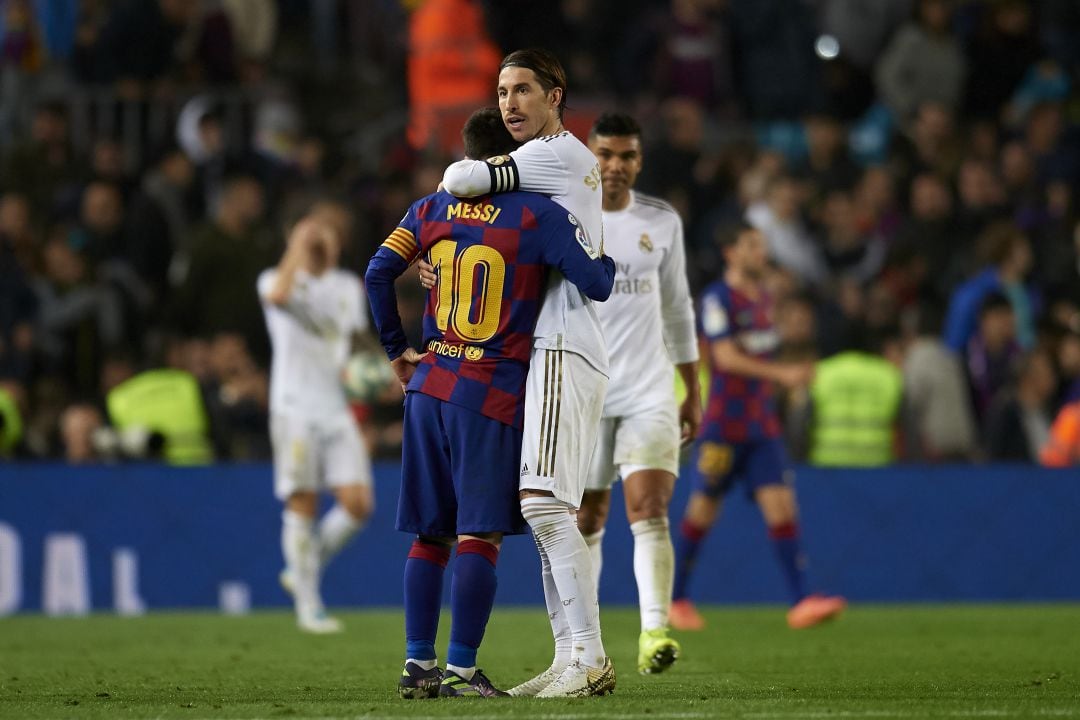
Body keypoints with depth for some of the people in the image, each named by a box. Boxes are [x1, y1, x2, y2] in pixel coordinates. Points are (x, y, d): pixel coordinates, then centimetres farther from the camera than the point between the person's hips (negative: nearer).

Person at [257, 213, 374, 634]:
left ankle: (305, 569, 17)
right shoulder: (275, 280, -1)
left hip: (337, 408, 5)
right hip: (294, 407, -5)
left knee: (358, 504, -6)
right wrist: (299, 247, -20)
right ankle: (308, 604, 4)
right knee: (302, 504, -5)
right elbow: (278, 295, -27)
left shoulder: (349, 288, 15)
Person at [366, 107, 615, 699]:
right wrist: (608, 258, 13)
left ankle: (417, 664, 10)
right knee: (479, 536, -4)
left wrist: (397, 350, 15)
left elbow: (378, 272, 6)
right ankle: (460, 671, -9)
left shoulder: (430, 211, 9)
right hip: (491, 396, -5)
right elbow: (597, 284, -10)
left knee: (429, 534, 11)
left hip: (428, 386, 5)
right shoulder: (538, 216, -6)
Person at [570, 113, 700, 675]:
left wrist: (693, 391, 17)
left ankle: (653, 633, -24)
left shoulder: (662, 222, 7)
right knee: (585, 524, 6)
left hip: (649, 395, 1)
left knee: (649, 511, -15)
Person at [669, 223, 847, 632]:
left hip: (762, 426, 6)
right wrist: (781, 373, -27)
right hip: (723, 425, -6)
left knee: (781, 505, -6)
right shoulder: (717, 298, -10)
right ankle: (676, 599, 18)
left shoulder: (762, 299, 13)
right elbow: (726, 357, -20)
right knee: (703, 510, 3)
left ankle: (800, 603, -13)